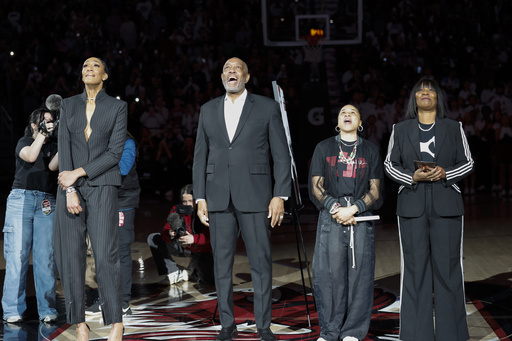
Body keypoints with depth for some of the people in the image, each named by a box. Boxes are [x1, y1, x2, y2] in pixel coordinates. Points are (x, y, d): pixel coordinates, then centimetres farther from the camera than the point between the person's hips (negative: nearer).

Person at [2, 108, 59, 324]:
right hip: (21, 198, -2)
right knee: (18, 255, -5)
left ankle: (47, 310, -3)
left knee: (46, 257, -6)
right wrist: (42, 134, -7)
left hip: (46, 203, 2)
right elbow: (30, 156, -9)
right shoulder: (24, 142, 13)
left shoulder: (53, 145, 18)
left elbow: (53, 166, -1)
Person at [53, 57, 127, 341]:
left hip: (102, 186, -3)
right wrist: (69, 190, -9)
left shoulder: (117, 107, 5)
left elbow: (115, 152, -3)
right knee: (70, 254, -1)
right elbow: (64, 148, 2)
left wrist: (79, 172, -11)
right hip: (70, 186, 3)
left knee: (105, 255, -12)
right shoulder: (68, 105, 12)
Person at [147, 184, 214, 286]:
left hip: (200, 250, -4)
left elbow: (209, 236, -32)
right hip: (181, 246, 4)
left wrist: (194, 238, -51)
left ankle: (194, 267, 12)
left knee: (212, 280, -25)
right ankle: (174, 273, -6)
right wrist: (169, 235, -42)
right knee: (152, 239, -12)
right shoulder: (176, 210, -12)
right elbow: (165, 231, -17)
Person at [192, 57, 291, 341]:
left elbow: (281, 155, 1)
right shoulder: (208, 110, 13)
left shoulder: (267, 107, 4)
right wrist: (200, 198, 5)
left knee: (261, 263, -1)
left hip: (254, 197, -3)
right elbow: (200, 156, 12)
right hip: (218, 198, 3)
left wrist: (280, 196, -7)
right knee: (222, 264, 5)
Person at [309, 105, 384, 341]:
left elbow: (375, 190, 6)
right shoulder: (324, 148, 15)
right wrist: (336, 208, -9)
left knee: (360, 273, -3)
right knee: (329, 272, -4)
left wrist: (353, 209, -9)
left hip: (361, 218, 0)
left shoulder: (370, 151, 14)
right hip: (330, 218, 0)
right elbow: (316, 186, 7)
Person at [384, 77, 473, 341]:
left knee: (447, 266, -2)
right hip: (412, 206, 0)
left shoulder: (454, 128, 10)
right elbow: (390, 165, 10)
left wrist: (445, 173, -10)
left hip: (446, 206, 0)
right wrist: (412, 177, -9)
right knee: (414, 267, -1)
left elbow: (467, 163, 9)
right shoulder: (400, 129, 12)